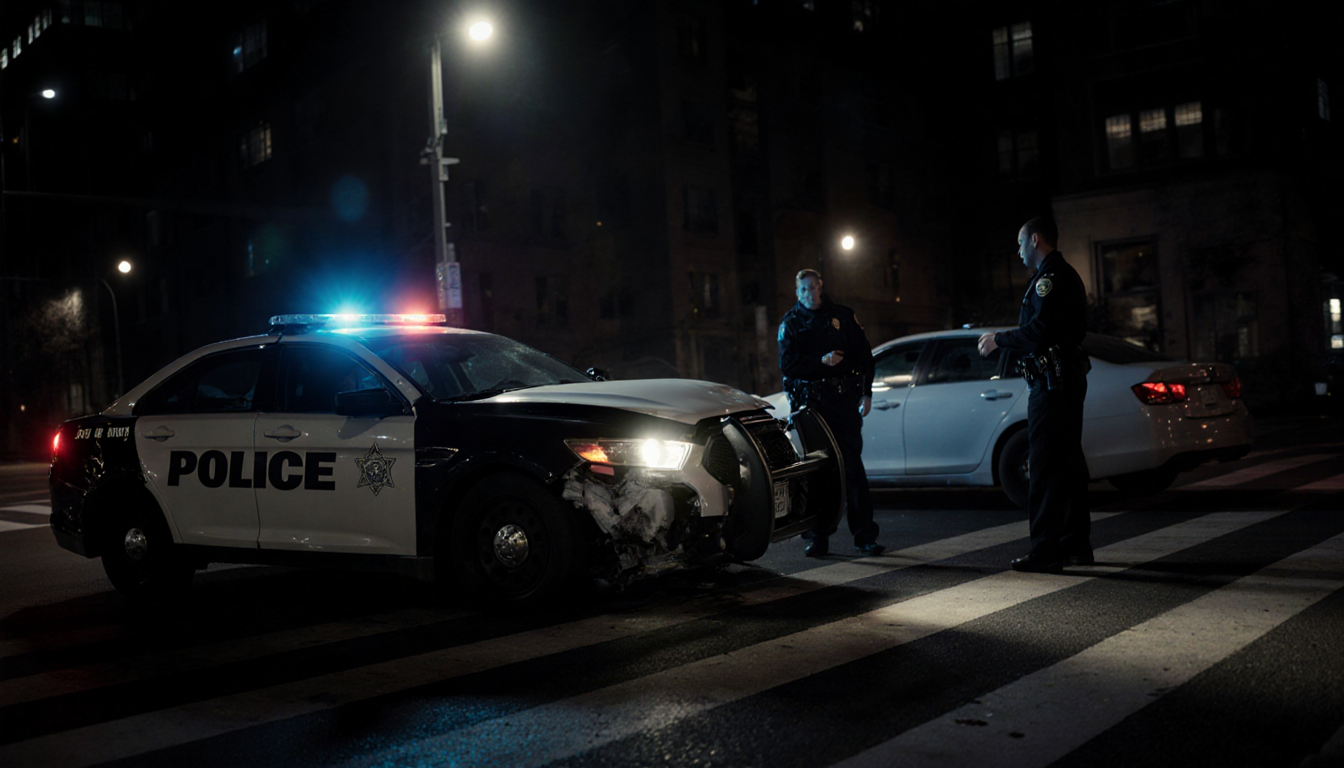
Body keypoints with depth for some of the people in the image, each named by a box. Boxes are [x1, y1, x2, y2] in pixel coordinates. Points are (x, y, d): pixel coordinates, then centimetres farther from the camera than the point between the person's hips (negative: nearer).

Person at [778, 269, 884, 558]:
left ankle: (865, 536, 0)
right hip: (810, 405, 1)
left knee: (852, 466, -4)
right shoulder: (791, 323, 10)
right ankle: (818, 537, 10)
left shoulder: (843, 316, 11)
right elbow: (787, 363, -3)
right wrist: (822, 361, -16)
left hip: (845, 402, 0)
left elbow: (864, 354, 11)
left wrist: (866, 393, 3)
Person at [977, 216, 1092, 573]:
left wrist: (999, 339, -9)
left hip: (1052, 382, -11)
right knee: (1069, 462, 14)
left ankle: (1045, 551, -9)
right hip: (1069, 378, 11)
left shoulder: (1049, 276, -12)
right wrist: (1004, 339, 20)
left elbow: (1040, 330, -22)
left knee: (1044, 467, -10)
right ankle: (1076, 544, 21)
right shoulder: (1068, 275, 22)